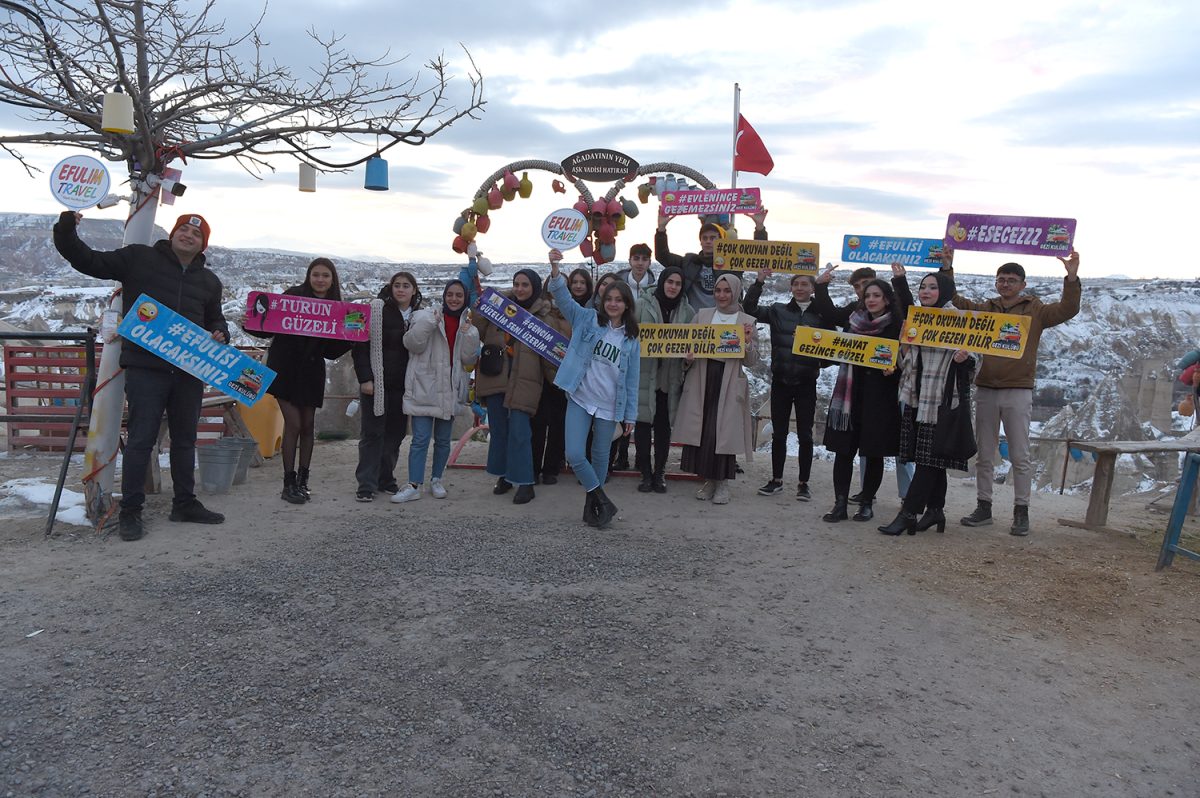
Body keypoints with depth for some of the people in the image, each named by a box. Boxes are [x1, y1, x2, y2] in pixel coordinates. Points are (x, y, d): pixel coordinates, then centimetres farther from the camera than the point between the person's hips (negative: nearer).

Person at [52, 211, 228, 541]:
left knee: (185, 439, 14)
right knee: (141, 439, -4)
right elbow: (89, 262, 4)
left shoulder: (209, 281, 15)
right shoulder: (139, 259, 2)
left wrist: (219, 334, 5)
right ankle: (130, 511, 7)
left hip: (190, 371, 5)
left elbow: (215, 319, 26)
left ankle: (185, 503, 26)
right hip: (145, 368, -4)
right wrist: (66, 232, -9)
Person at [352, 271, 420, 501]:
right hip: (376, 383, -4)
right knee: (372, 433, -1)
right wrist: (365, 378, -13)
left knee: (395, 434, 8)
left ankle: (385, 479, 20)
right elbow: (360, 345, -7)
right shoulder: (376, 309, -4)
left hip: (402, 385, 4)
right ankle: (367, 484, 3)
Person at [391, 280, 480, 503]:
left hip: (450, 390, 3)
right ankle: (414, 485, -3)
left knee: (443, 440, 13)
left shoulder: (468, 324, 10)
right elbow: (413, 344, -11)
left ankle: (436, 480, 26)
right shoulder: (426, 315, 0)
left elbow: (470, 360, 3)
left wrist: (469, 336, -12)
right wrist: (427, 323, -23)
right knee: (420, 439, -6)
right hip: (424, 387, -3)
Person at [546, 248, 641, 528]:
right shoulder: (588, 320, 1)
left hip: (609, 406, 1)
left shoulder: (631, 340, 5)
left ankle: (591, 504, 30)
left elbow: (631, 380, 8)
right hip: (580, 399, -1)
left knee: (600, 457, 11)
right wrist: (555, 269, -29)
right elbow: (564, 298, -11)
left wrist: (630, 415, 6)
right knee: (574, 455, -11)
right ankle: (603, 501, 6)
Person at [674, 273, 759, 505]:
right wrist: (688, 357, -11)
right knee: (700, 429, 2)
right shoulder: (702, 315, 11)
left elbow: (751, 361, 2)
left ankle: (723, 483, 9)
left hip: (729, 384, -2)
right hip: (701, 381, 2)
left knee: (723, 431, -5)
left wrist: (747, 342, -16)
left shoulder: (747, 322, 5)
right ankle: (709, 480, 18)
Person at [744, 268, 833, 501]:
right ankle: (776, 480, 20)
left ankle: (803, 483, 14)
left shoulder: (821, 315, 1)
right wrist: (759, 283, -14)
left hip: (806, 383, -1)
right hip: (780, 380, 1)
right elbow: (750, 310, -5)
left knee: (805, 434, 4)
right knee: (778, 433, 9)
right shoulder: (778, 311, 4)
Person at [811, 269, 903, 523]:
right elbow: (828, 312, 22)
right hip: (849, 393, 3)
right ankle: (840, 504, 7)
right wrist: (821, 285, 15)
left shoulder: (896, 326, -3)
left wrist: (894, 368, -22)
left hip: (880, 397, -3)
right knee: (843, 450, 1)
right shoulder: (854, 317, 8)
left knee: (874, 452, 6)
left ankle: (867, 504, 18)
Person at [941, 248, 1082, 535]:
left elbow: (1067, 310, -8)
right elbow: (955, 300, 9)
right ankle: (983, 508, 16)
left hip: (1018, 392, -3)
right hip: (985, 390, 3)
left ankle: (1021, 512, 7)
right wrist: (947, 268, -2)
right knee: (984, 455, 8)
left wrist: (1072, 277, -21)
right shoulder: (985, 309, 12)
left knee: (1020, 456, 0)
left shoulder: (1035, 310, 4)